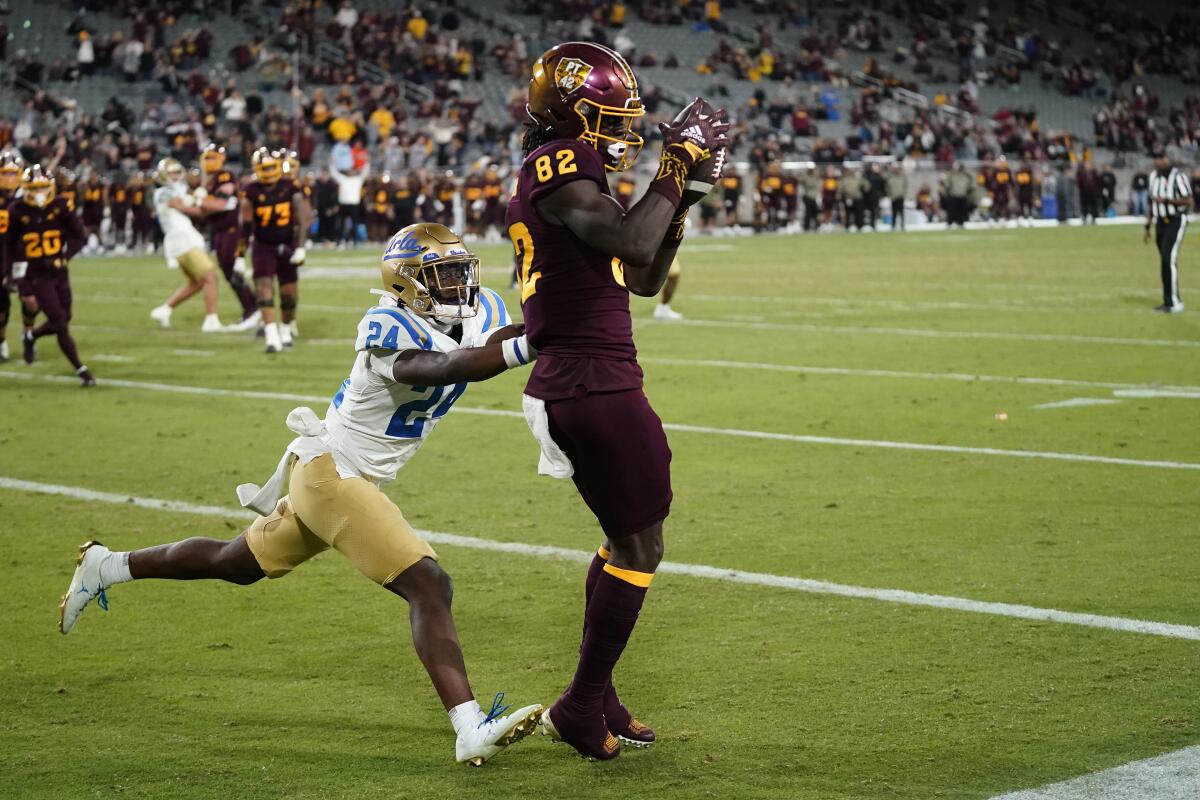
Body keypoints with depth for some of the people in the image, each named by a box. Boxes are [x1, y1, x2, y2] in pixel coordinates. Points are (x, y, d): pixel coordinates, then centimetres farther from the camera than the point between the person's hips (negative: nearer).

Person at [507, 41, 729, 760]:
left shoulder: (568, 176, 18)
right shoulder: (560, 166, -12)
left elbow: (647, 279, 21)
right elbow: (634, 245, -24)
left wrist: (687, 193, 15)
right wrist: (676, 168, -12)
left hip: (569, 387, 10)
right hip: (595, 385, -10)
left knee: (624, 537, 19)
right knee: (640, 545, 0)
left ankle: (597, 698, 26)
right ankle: (581, 708, 7)